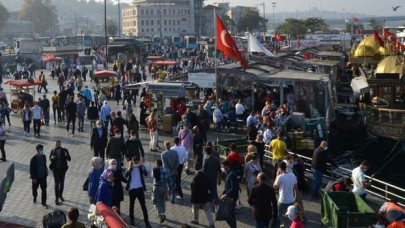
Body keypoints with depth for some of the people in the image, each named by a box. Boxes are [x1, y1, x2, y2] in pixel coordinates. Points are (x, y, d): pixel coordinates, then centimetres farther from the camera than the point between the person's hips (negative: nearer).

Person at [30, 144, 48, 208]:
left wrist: (46, 169, 2)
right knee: (35, 188, 17)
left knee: (44, 189, 0)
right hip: (36, 177, -3)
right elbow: (31, 169, -16)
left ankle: (43, 202, 9)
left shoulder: (44, 157, -4)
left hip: (43, 176, 3)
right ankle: (35, 197, 46)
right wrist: (33, 178, -16)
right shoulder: (34, 159, -19)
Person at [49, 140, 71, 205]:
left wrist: (66, 155, -28)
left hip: (63, 168, 1)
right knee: (57, 183, -3)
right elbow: (50, 158, 7)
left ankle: (60, 195, 35)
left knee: (62, 183, 15)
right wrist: (52, 158, -16)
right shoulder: (53, 151, -4)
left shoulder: (64, 150, -5)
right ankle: (56, 198, 2)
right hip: (56, 169, -1)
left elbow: (69, 159, -7)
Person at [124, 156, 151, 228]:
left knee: (143, 206, -2)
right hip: (132, 189, 1)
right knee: (131, 205, 11)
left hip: (140, 188, -1)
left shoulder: (141, 167, 1)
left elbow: (146, 174, -17)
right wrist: (129, 168, -25)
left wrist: (141, 167, -30)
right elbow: (125, 176, -14)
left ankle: (146, 222, -2)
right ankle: (132, 220, 23)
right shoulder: (130, 168, 2)